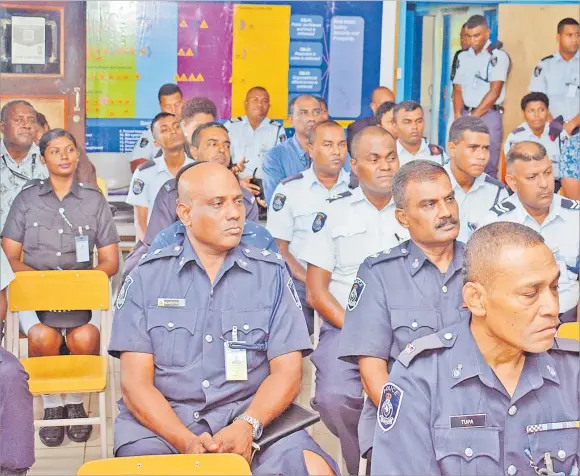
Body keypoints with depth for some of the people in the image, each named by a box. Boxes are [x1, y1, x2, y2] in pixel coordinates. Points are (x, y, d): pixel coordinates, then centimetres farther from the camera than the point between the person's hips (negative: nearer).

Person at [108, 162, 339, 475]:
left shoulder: (271, 273, 7)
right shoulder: (146, 277, 4)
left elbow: (287, 372, 1)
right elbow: (136, 381, -2)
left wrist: (247, 426, -17)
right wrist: (187, 441, -17)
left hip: (254, 416, 1)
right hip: (163, 423, 0)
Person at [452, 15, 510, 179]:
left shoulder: (498, 56, -5)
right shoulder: (463, 57, 13)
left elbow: (494, 92, -11)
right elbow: (458, 89, 11)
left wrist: (473, 116, -11)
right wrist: (458, 116, -6)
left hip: (488, 115, -5)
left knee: (488, 167, -5)